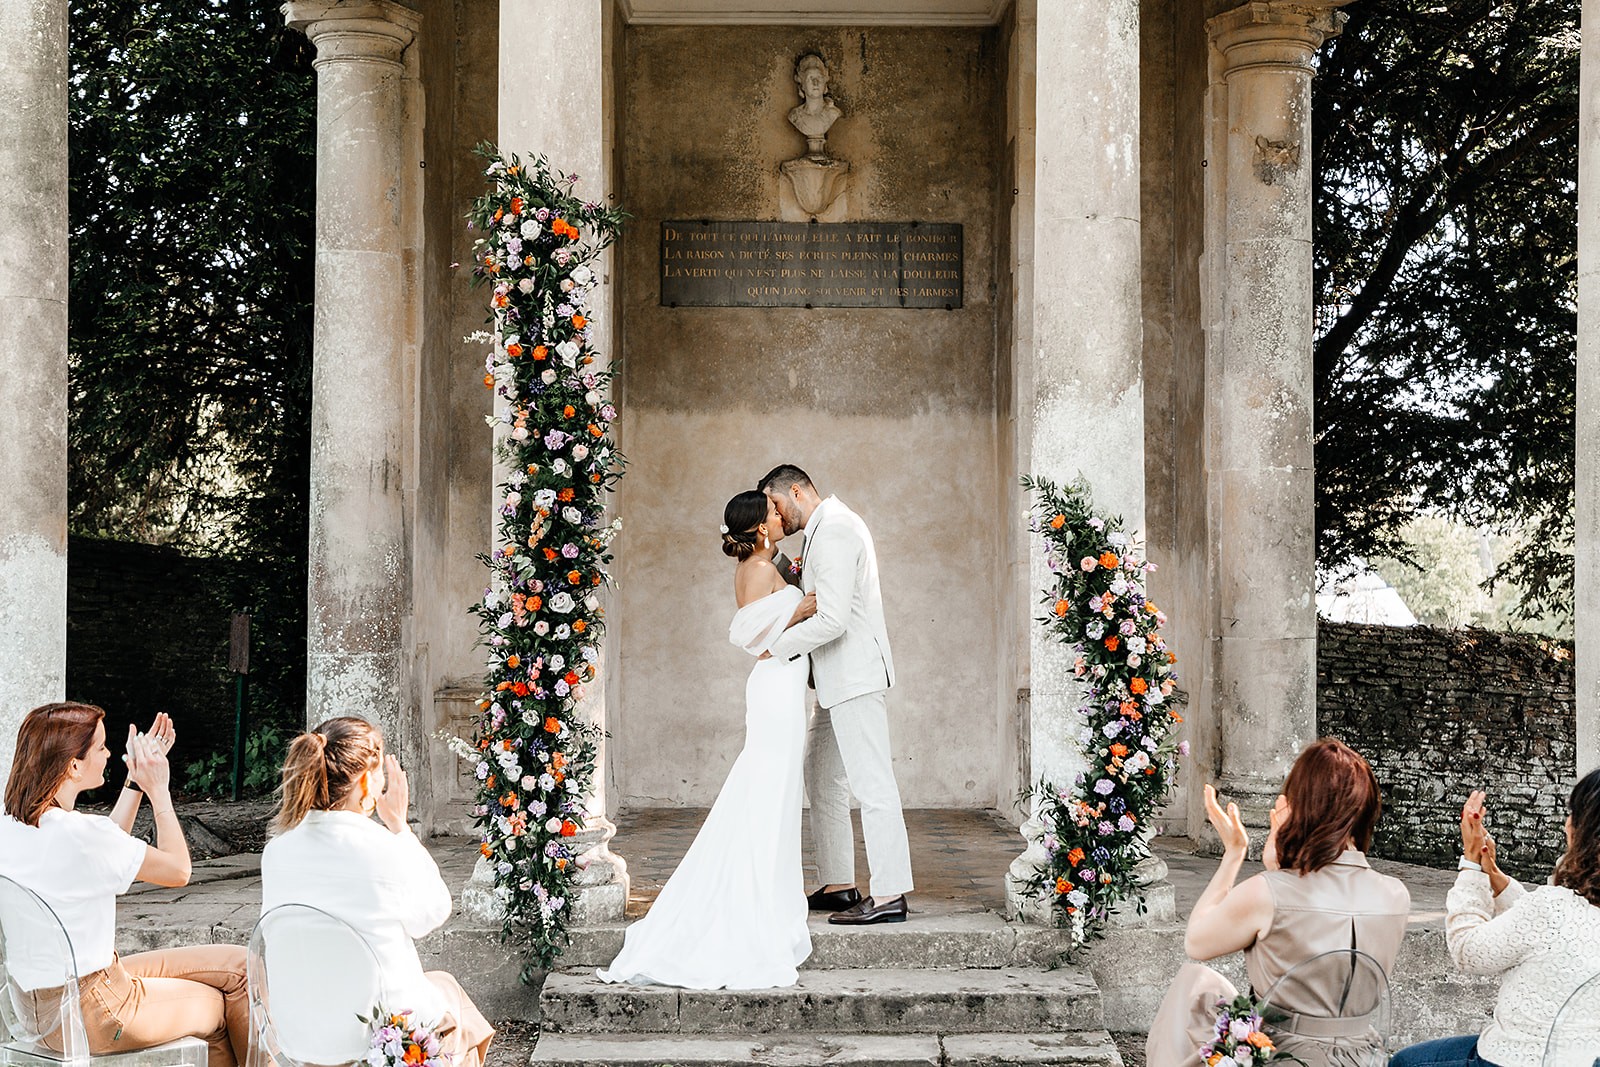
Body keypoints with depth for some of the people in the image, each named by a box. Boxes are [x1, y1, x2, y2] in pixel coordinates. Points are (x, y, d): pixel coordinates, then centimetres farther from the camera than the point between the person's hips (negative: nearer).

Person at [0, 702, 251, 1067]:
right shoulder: (79, 832, -26)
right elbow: (179, 870, -11)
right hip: (91, 1018, -9)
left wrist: (135, 780, 14)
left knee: (238, 965, 13)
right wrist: (158, 790, -4)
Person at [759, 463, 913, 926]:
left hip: (855, 677, -11)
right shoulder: (826, 528, 18)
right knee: (822, 779, 14)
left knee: (871, 782, -10)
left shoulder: (834, 532, -15)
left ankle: (890, 894, -8)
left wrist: (776, 648, -13)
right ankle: (838, 885, 20)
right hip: (839, 679, 11)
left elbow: (832, 619, -23)